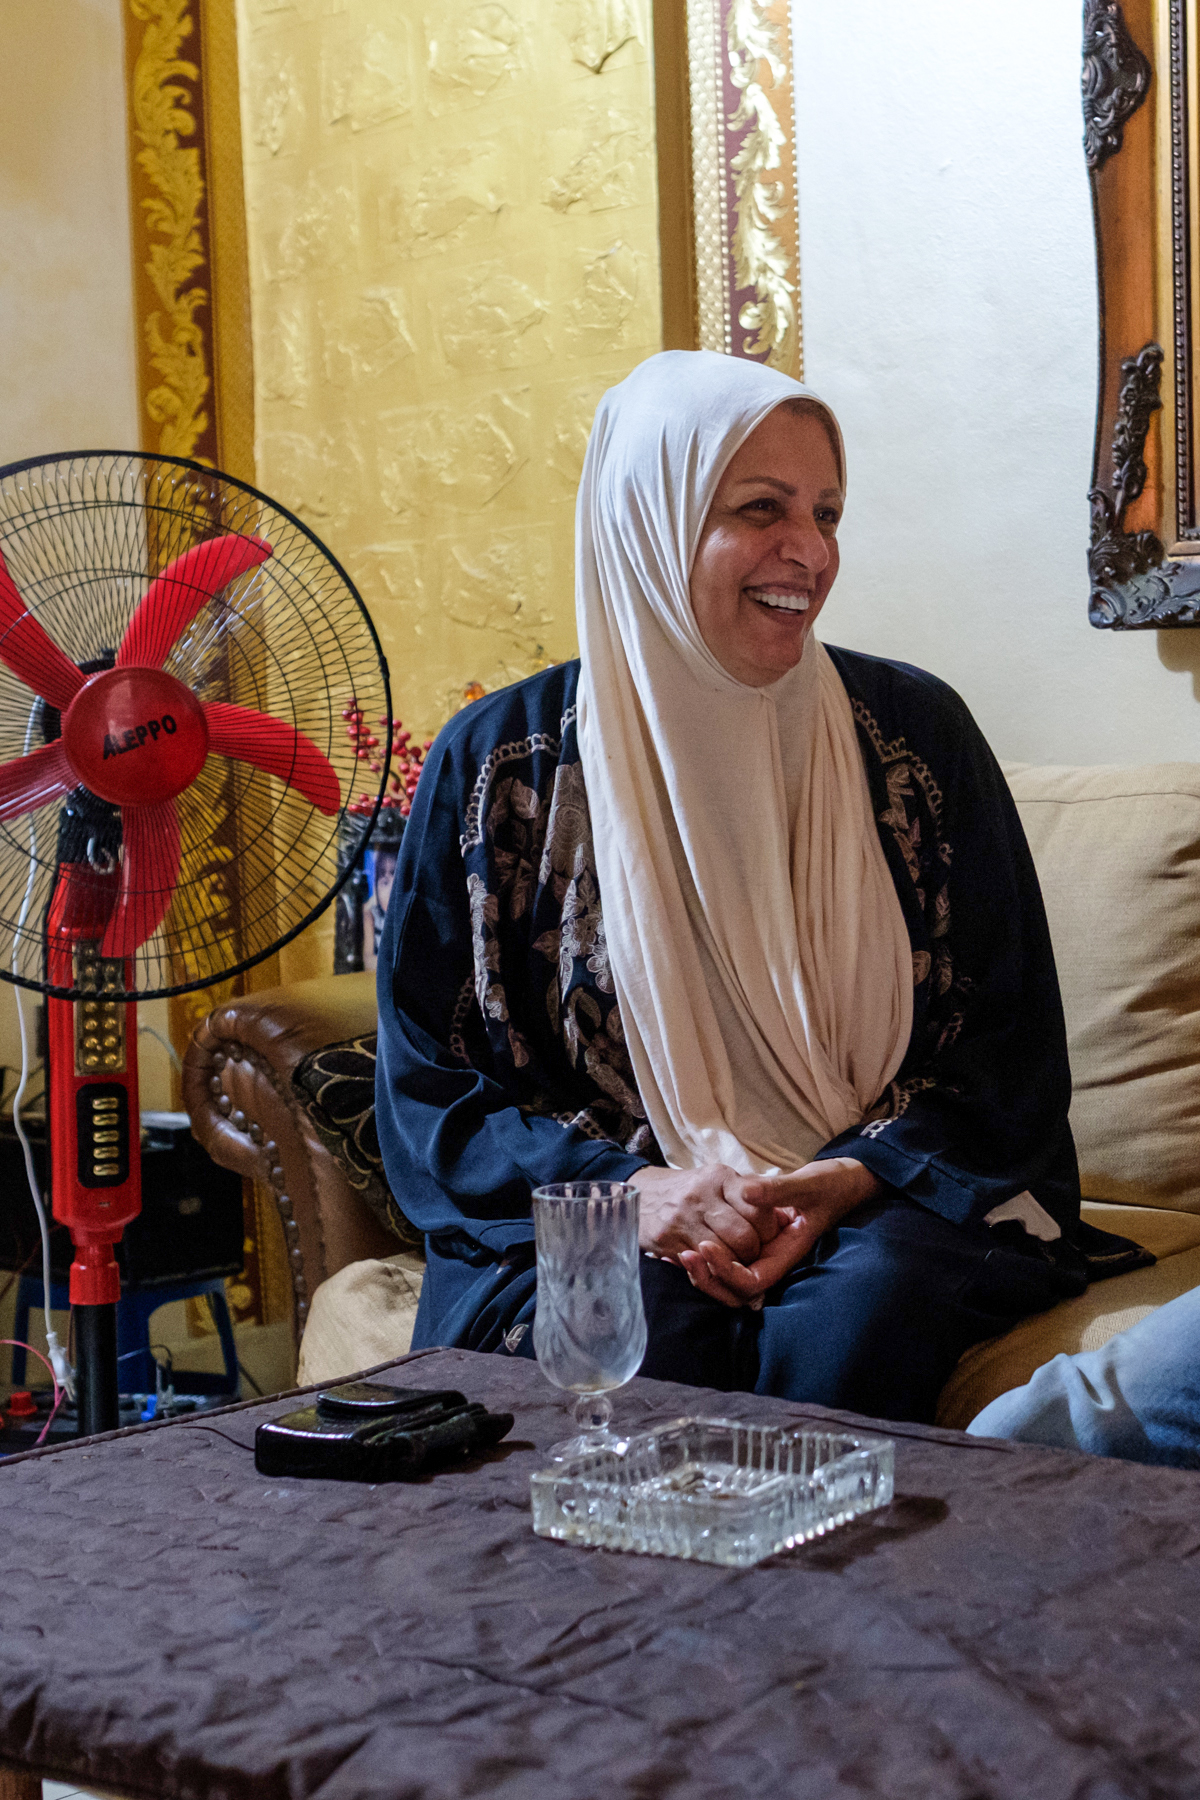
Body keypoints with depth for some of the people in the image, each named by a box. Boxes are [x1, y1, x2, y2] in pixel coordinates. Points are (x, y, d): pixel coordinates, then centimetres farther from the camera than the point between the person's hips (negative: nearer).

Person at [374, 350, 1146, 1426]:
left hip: (882, 1203, 1)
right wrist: (625, 1187, -14)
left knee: (862, 1305, -31)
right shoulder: (496, 764, 2)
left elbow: (1008, 1046, 6)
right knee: (638, 1324, -33)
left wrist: (854, 1177, -13)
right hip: (609, 1214, -1)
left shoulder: (915, 732, 5)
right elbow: (429, 1084, 3)